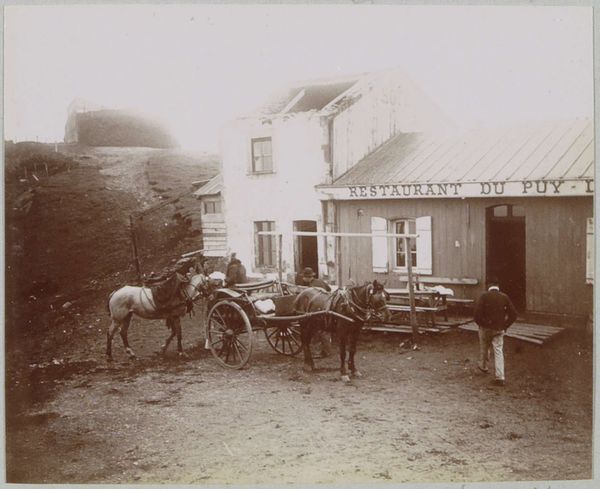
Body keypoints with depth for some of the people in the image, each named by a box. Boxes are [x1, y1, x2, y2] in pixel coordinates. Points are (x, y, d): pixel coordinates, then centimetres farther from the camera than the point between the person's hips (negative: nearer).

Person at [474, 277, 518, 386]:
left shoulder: (484, 296, -10)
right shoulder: (504, 297, 0)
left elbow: (477, 311, -17)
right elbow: (513, 314, 0)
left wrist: (480, 323, 0)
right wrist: (505, 326, 8)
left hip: (486, 328, -2)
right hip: (499, 329, 2)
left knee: (484, 348, 21)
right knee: (498, 351, 2)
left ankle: (483, 366, 42)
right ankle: (500, 377, -3)